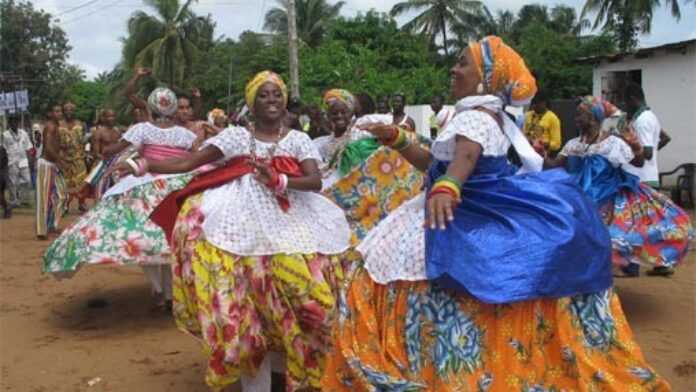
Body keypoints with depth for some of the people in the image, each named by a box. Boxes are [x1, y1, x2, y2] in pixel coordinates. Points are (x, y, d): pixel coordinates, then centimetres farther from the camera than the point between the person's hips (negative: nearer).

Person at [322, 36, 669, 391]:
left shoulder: (475, 117, -16)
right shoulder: (483, 117, 16)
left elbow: (466, 156, -39)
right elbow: (434, 162, 19)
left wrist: (445, 189, -58)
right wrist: (396, 140, 10)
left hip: (470, 225, -10)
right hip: (478, 216, 10)